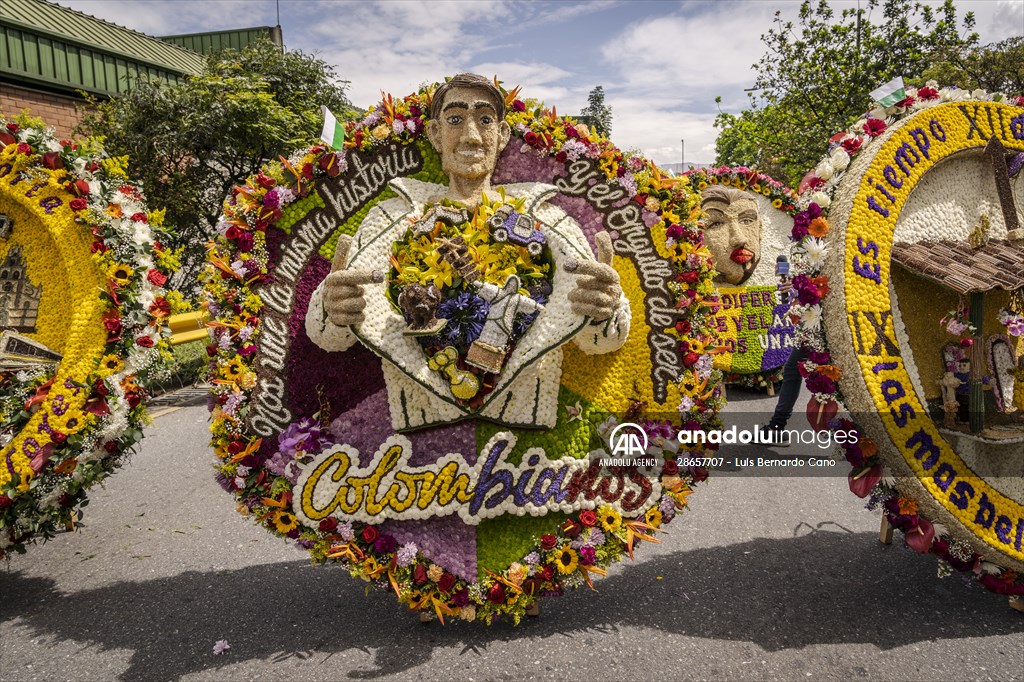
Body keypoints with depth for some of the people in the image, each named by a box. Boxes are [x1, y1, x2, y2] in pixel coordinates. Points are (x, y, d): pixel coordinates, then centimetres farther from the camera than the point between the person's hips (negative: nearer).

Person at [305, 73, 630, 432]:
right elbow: (327, 336, 0)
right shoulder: (395, 217, 8)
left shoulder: (546, 220, 8)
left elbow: (600, 341, -1)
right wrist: (332, 307, -23)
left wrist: (605, 309, -24)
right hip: (421, 437, 0)